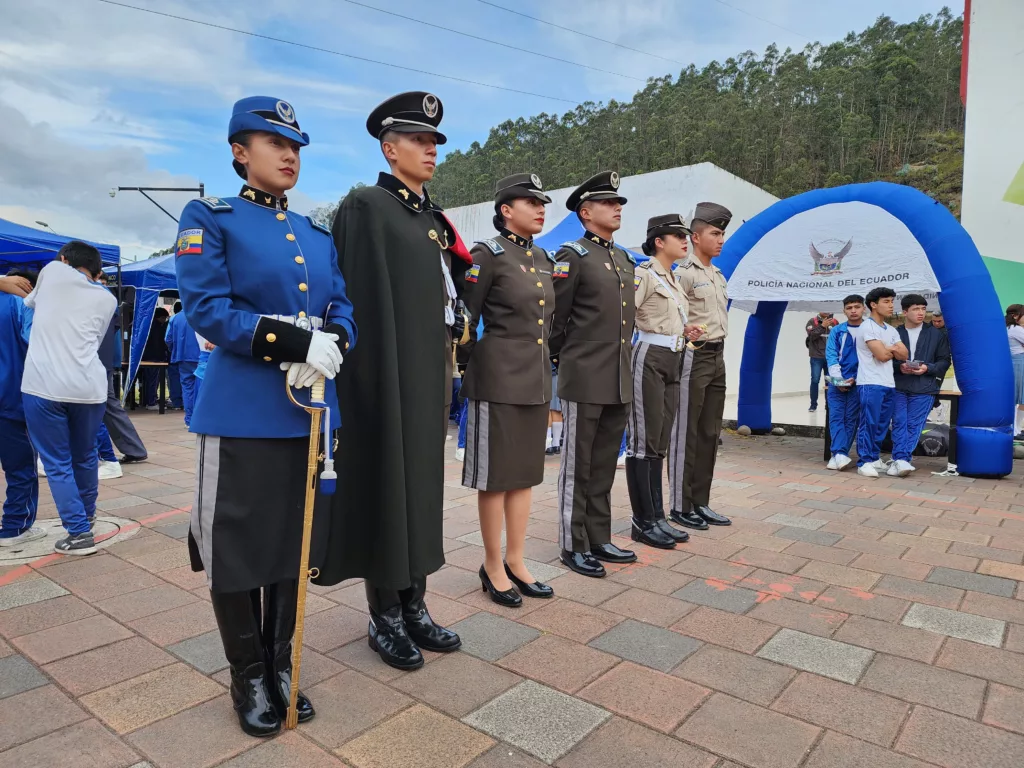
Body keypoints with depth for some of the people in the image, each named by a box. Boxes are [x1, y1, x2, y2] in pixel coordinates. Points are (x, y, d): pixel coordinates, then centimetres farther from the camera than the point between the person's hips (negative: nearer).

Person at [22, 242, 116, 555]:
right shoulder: (107, 299, 13)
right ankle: (86, 516, 38)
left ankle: (79, 533, 1)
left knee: (57, 463, 5)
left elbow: (29, 303, 27)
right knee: (85, 457, 21)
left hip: (44, 386, -2)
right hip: (89, 388, 3)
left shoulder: (52, 271, 9)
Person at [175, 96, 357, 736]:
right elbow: (207, 308, -11)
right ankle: (249, 676, 24)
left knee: (296, 542, 12)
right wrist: (292, 341, -22)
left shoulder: (318, 234, 15)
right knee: (239, 547, 4)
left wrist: (332, 346, -15)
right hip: (243, 413, -5)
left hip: (312, 411, 5)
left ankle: (282, 664, 30)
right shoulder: (209, 218, 1)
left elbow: (343, 308, 8)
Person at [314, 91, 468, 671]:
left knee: (422, 486, 14)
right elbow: (361, 301, -14)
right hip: (388, 376, -8)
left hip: (431, 376, 8)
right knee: (386, 489, 2)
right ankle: (385, 618, 19)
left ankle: (414, 606, 28)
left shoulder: (434, 217, 17)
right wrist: (379, 377, -19)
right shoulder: (366, 205, -7)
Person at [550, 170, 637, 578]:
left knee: (604, 466, 14)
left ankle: (599, 539, 25)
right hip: (585, 380, -7)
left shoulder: (626, 260, 15)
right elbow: (554, 318, -7)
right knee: (578, 465, 3)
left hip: (621, 381, 7)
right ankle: (573, 546, 14)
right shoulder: (572, 256, -7)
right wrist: (567, 360, 1)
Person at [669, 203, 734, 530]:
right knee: (685, 434, -2)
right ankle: (680, 506, 7)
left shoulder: (719, 276, 16)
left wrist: (717, 350, 11)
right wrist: (689, 341, -14)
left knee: (710, 433, 10)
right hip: (693, 357, -8)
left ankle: (701, 503, 19)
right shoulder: (684, 273, -9)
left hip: (718, 356, 8)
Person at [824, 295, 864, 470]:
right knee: (836, 417, -7)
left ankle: (838, 455, 1)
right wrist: (838, 379, -11)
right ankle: (840, 454, -11)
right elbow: (830, 355, 1)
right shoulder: (836, 331, 7)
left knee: (851, 419, 0)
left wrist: (856, 378, -11)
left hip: (858, 383, -1)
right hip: (836, 382, 1)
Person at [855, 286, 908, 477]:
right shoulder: (867, 327, -7)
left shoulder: (891, 330, 17)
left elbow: (904, 355, 8)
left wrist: (888, 348, -7)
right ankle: (864, 462, -3)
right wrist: (893, 350, 5)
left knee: (882, 424, 10)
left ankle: (874, 457, 19)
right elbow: (882, 355, -15)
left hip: (889, 384, 8)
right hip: (870, 384, -8)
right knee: (869, 423, -7)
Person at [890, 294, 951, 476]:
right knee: (899, 423, -5)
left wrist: (927, 368, -9)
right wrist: (899, 367, -11)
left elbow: (944, 361, 9)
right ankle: (902, 460, -6)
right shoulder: (894, 333, 6)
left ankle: (899, 460, -6)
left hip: (924, 388, 0)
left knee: (914, 425, -5)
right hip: (898, 386, 0)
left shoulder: (937, 335, 9)